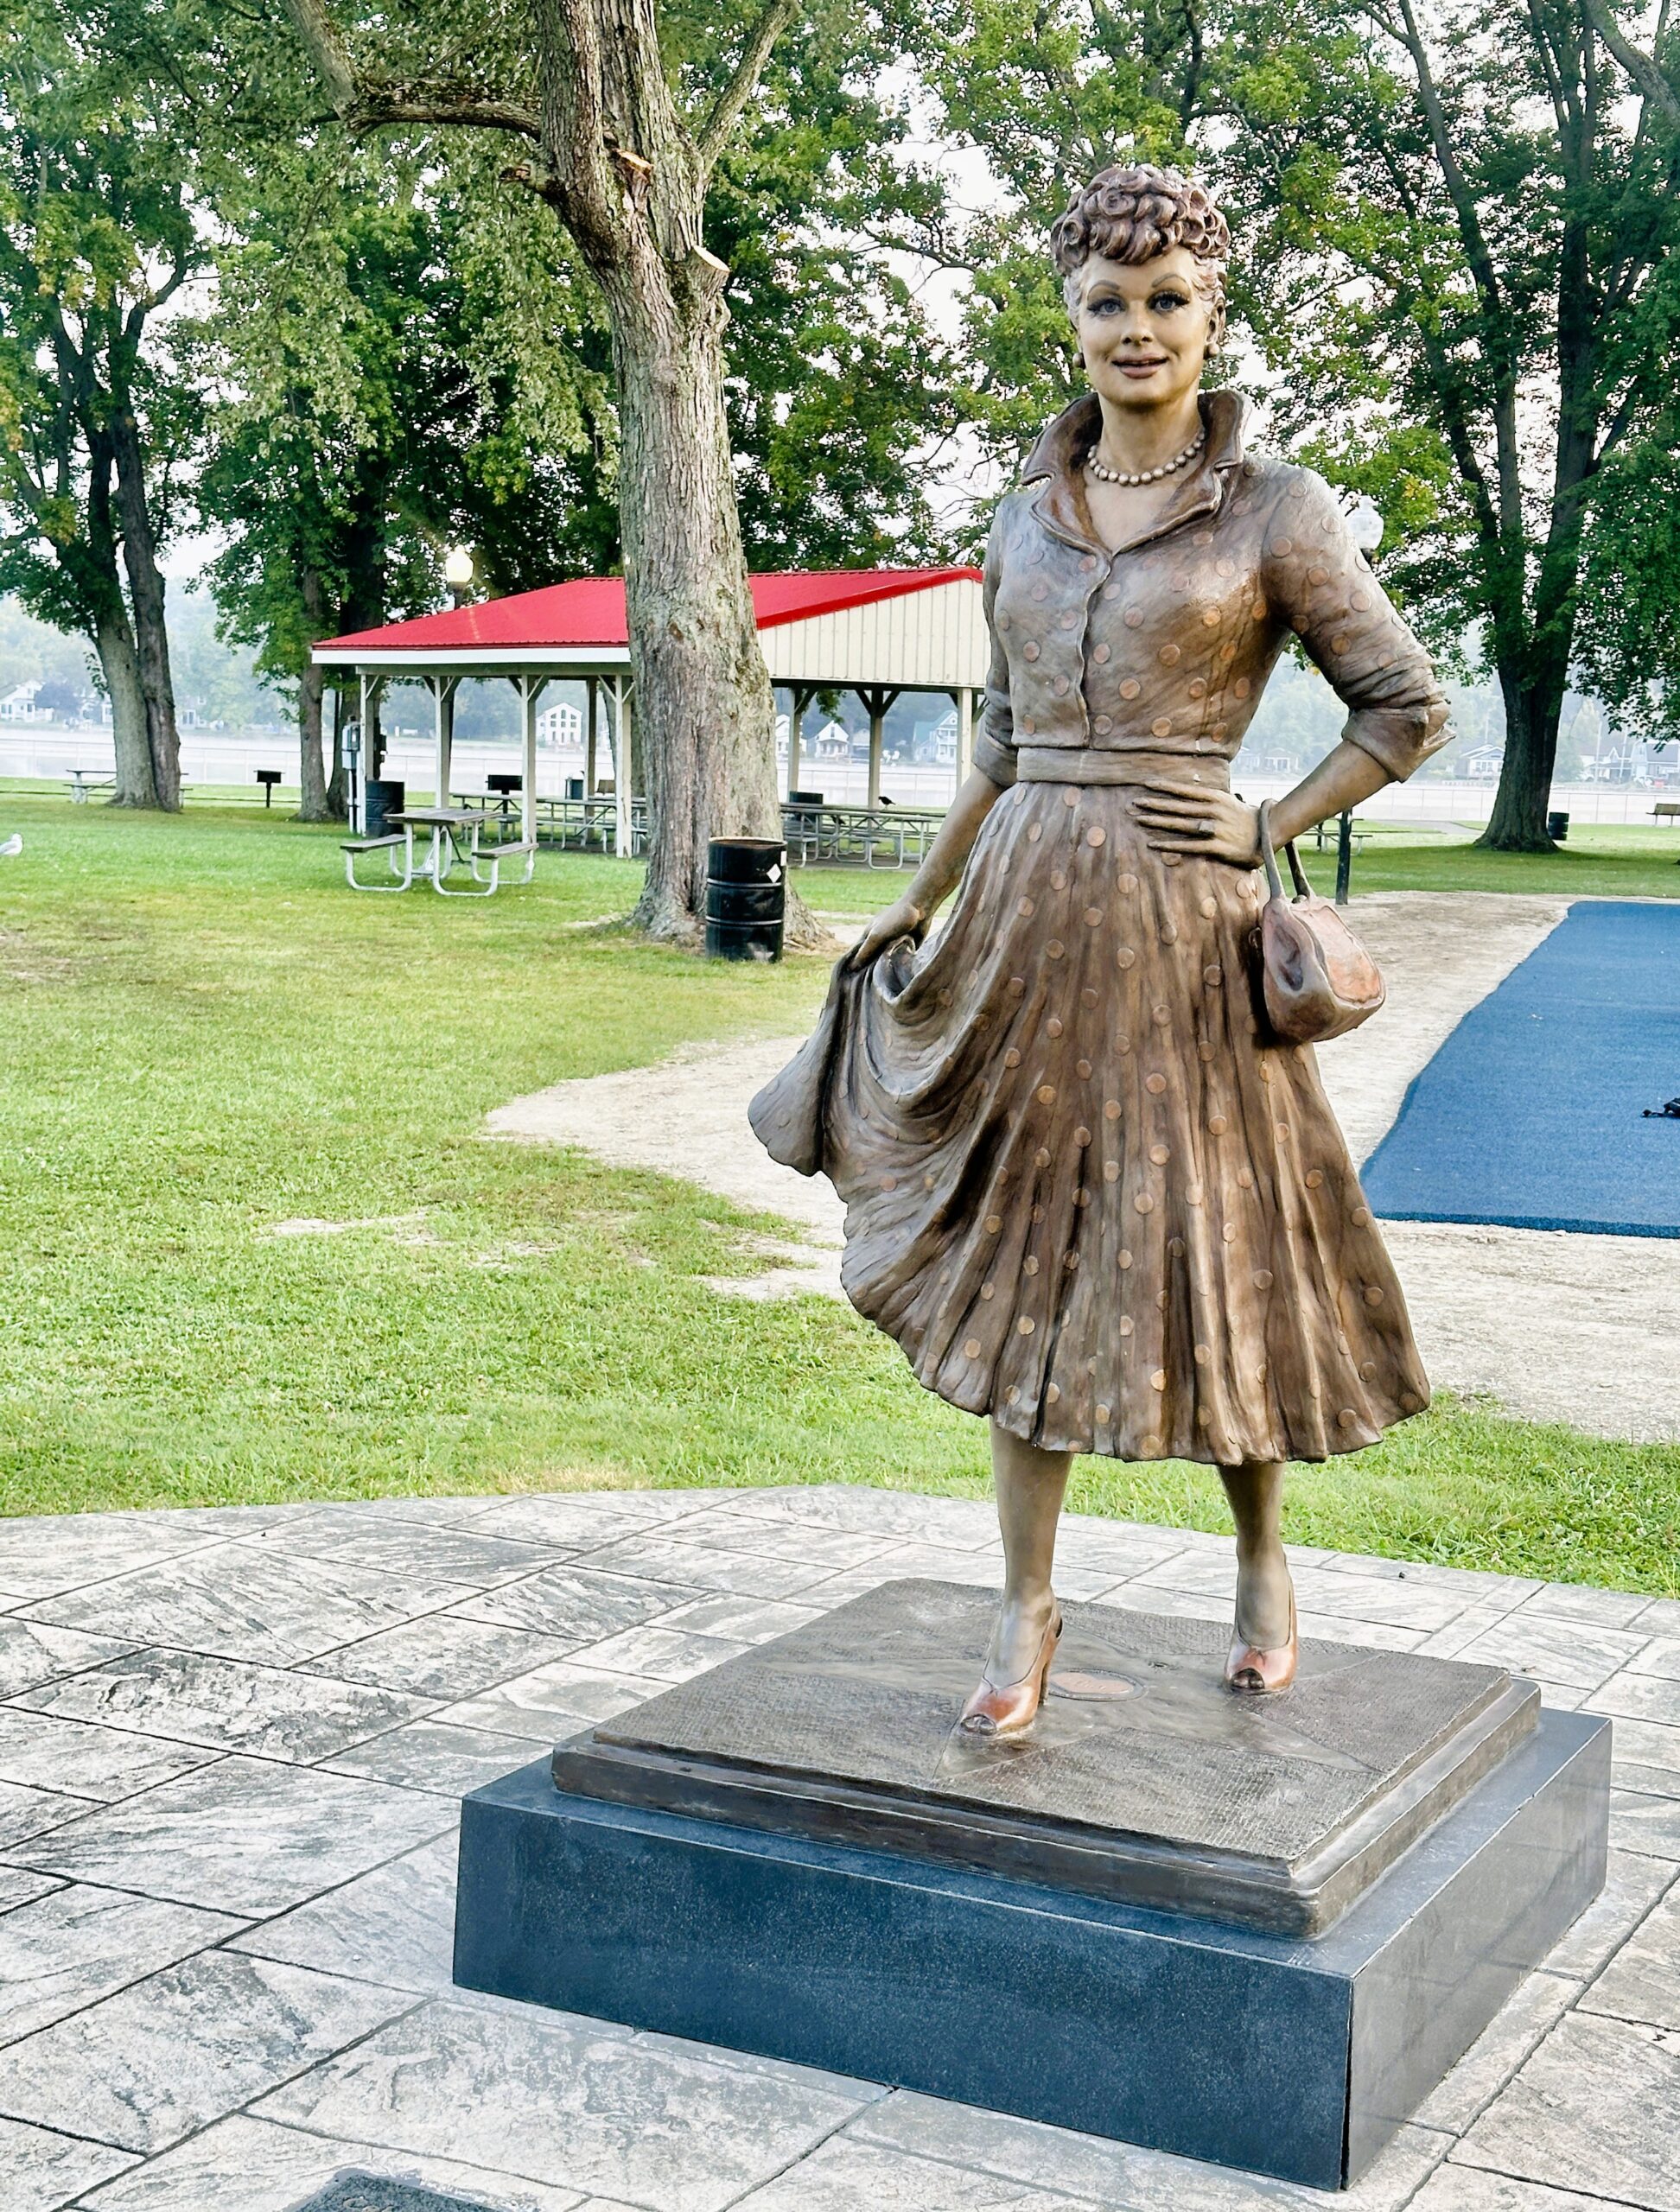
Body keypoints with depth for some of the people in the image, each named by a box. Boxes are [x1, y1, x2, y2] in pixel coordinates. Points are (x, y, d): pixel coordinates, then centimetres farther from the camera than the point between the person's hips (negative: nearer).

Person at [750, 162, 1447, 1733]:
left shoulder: (1275, 509, -2)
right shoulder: (1029, 512, 11)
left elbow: (1406, 708, 2)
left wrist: (1263, 834, -4)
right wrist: (921, 900, 20)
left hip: (1176, 921, -4)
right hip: (1026, 909, 4)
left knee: (1201, 1235, 4)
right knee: (1022, 1249, 4)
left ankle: (1262, 1561, 29)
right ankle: (1026, 1612, 13)